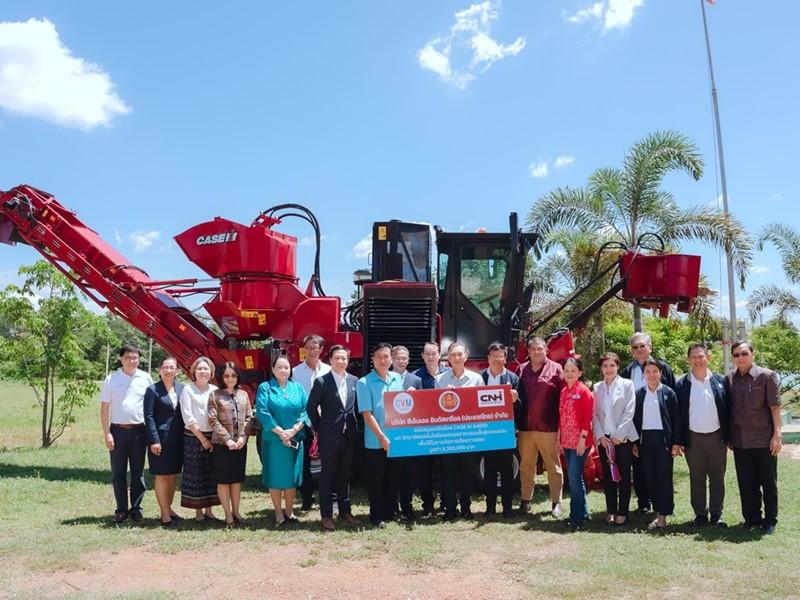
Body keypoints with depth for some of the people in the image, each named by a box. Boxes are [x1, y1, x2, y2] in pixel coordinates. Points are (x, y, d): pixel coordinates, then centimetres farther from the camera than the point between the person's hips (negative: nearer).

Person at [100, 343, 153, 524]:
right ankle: (121, 510, 14)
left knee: (138, 472, 7)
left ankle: (136, 508, 17)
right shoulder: (112, 379, 1)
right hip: (118, 430, 0)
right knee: (118, 473, 6)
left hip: (139, 431, 0)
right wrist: (107, 433, -5)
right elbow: (104, 408, 1)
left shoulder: (145, 378, 2)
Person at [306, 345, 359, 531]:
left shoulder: (354, 381, 5)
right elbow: (311, 408, -3)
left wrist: (354, 427, 7)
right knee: (327, 475, 5)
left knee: (345, 475, 14)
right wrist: (319, 428, -2)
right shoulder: (321, 381, -7)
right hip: (329, 437, -4)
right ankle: (326, 515, 14)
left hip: (349, 436, 4)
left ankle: (345, 511, 25)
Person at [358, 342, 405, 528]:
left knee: (393, 477, 13)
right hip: (375, 441, -4)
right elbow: (367, 414, -12)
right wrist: (382, 437, -16)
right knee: (376, 479, 5)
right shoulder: (364, 383, -8)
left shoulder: (397, 379, 7)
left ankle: (390, 512, 27)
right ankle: (376, 516, 17)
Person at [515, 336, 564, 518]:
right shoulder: (522, 369, 10)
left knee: (553, 466, 4)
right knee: (526, 466, 10)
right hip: (525, 427, 4)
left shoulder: (555, 369, -1)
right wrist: (516, 423, 5)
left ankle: (556, 503, 12)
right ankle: (525, 501, 19)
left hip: (548, 428, -4)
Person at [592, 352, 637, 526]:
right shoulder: (597, 387, 8)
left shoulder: (627, 384, -1)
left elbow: (629, 412, -7)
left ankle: (622, 512, 10)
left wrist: (618, 435, -11)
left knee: (623, 476, 2)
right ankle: (611, 510, 17)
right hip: (604, 438, 3)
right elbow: (594, 414, 6)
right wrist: (600, 435, -5)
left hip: (623, 437, -3)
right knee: (607, 476, 8)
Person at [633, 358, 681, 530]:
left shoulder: (668, 393, -1)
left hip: (663, 438, -3)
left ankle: (663, 515, 6)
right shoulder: (639, 394, 7)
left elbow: (676, 419, -1)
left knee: (664, 477, -1)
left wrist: (676, 443, -6)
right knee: (650, 477, 7)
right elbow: (635, 419, 8)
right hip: (645, 439, 3)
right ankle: (657, 512, 17)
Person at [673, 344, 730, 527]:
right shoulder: (682, 384, 0)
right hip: (693, 438, 0)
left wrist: (728, 437, 0)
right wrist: (678, 441, -4)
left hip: (716, 436, 1)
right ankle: (700, 514, 18)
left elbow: (727, 410, 4)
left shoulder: (720, 381, 2)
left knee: (717, 478, 7)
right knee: (696, 478, 8)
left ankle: (716, 515, 17)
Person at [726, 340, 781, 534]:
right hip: (740, 441, 4)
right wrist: (729, 437, 9)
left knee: (768, 482, 7)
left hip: (764, 440, -3)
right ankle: (752, 518, 23)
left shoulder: (766, 376, -6)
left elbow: (775, 407, -7)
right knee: (746, 483, 10)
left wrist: (777, 434, -11)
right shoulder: (729, 379, 5)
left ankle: (770, 521, 19)